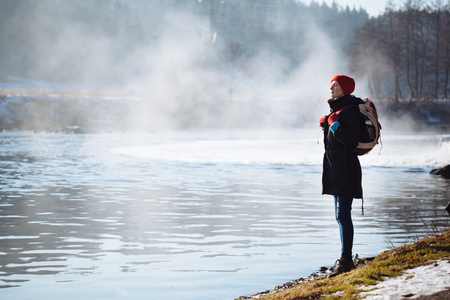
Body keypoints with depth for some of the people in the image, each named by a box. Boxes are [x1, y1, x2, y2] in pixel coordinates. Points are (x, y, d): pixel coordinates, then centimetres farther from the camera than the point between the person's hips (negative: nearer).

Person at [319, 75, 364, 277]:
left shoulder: (350, 110, -13)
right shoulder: (337, 108, 17)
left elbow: (351, 142, -20)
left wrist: (335, 125, -22)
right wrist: (326, 125, 10)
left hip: (345, 169, -10)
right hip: (335, 168, 10)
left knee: (343, 215, -13)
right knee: (341, 216, 12)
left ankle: (346, 259, -14)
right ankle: (345, 259, 18)